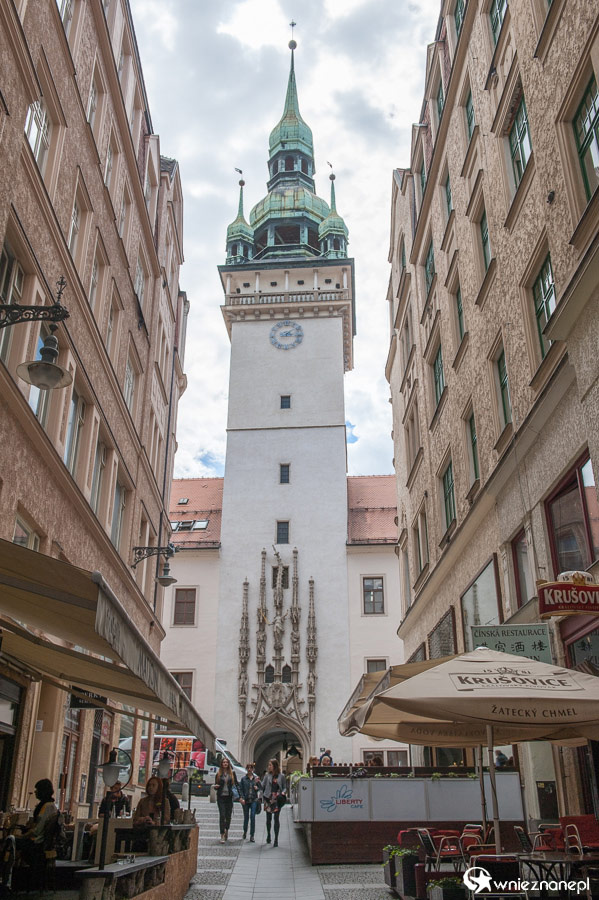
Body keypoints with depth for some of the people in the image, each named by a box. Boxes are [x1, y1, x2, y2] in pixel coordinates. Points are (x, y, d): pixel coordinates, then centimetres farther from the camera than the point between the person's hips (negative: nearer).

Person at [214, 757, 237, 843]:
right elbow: (216, 785, 9)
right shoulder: (218, 774, 4)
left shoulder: (232, 773, 5)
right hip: (221, 797, -1)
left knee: (228, 815, 7)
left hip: (229, 796, 1)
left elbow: (236, 784, 6)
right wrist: (216, 786, -15)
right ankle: (222, 836, -6)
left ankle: (226, 830, 33)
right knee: (222, 815, -8)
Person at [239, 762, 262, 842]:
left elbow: (261, 788, 9)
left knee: (252, 816, -10)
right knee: (246, 817, 9)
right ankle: (245, 832, 35)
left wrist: (257, 788, -11)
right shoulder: (243, 779, 4)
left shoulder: (256, 778, 6)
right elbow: (240, 789, 2)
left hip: (254, 800, -1)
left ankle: (252, 835, -4)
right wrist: (241, 798, -10)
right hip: (245, 800, 1)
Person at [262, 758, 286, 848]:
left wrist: (283, 792, -12)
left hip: (277, 799, -2)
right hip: (268, 798, 2)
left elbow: (284, 787, 7)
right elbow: (263, 786, 3)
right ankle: (268, 834, 34)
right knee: (268, 818, 12)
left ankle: (276, 839, -1)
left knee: (276, 818, -5)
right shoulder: (267, 775, 5)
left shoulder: (281, 776, 1)